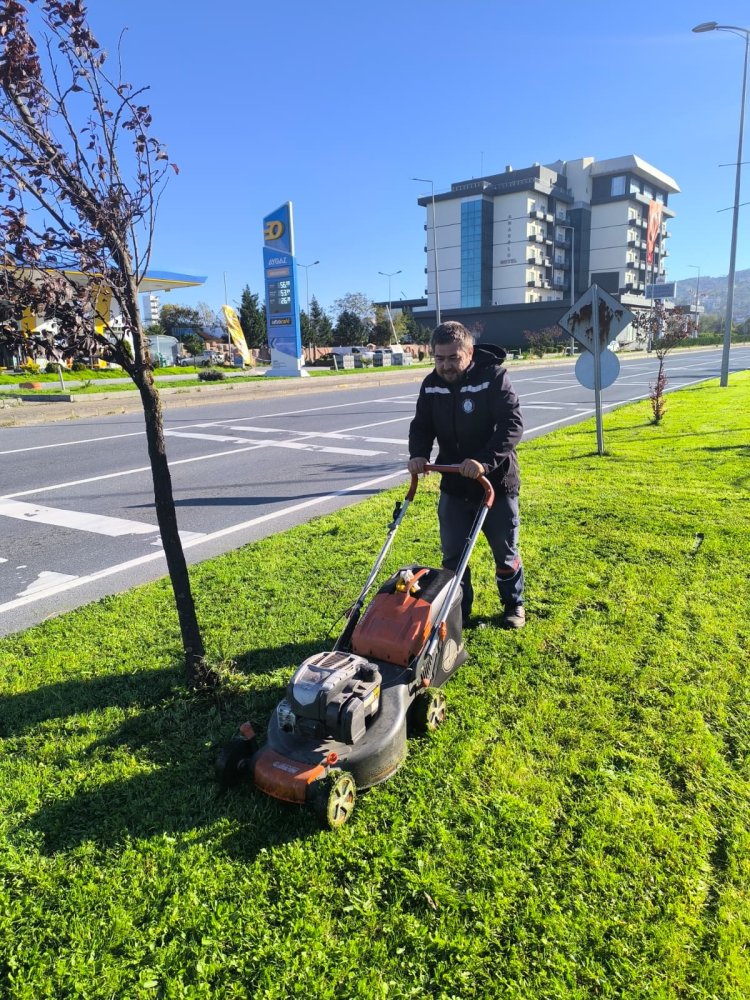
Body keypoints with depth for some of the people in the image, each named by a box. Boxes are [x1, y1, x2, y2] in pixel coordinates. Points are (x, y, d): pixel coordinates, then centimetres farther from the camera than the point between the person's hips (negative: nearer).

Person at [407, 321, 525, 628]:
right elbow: (421, 426, 4)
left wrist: (485, 460, -37)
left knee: (505, 551, 13)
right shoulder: (431, 385, -1)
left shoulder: (494, 377, -17)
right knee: (452, 555, 7)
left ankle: (513, 605, 35)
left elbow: (513, 424, -24)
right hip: (454, 485, 4)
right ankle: (458, 611, 25)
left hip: (496, 481, -4)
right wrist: (418, 454, -18)